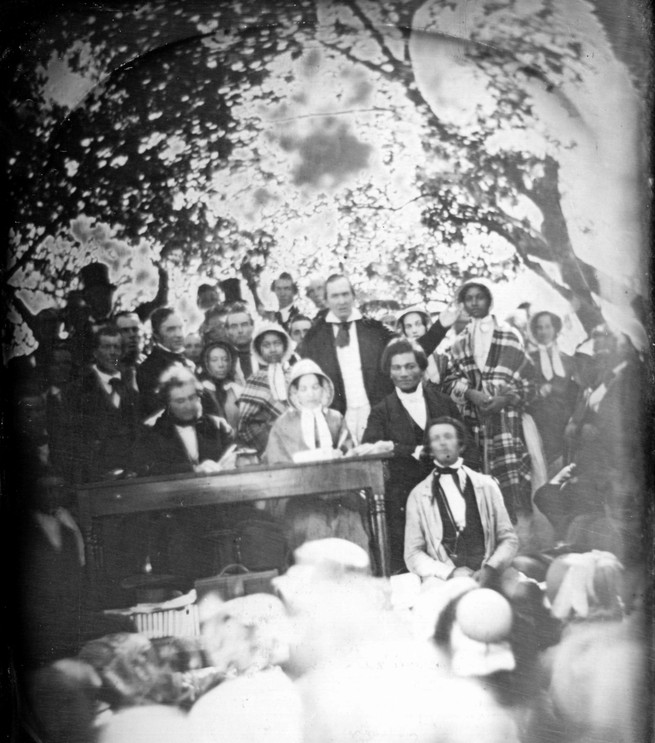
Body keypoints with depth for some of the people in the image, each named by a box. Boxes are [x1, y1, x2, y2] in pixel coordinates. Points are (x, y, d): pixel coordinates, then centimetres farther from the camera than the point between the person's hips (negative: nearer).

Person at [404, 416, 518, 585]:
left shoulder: (486, 485, 13)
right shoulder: (418, 495, 9)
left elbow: (509, 538, 12)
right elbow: (413, 554, 5)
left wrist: (492, 568, -7)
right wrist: (450, 572, -11)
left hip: (487, 577, 1)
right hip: (444, 581, -1)